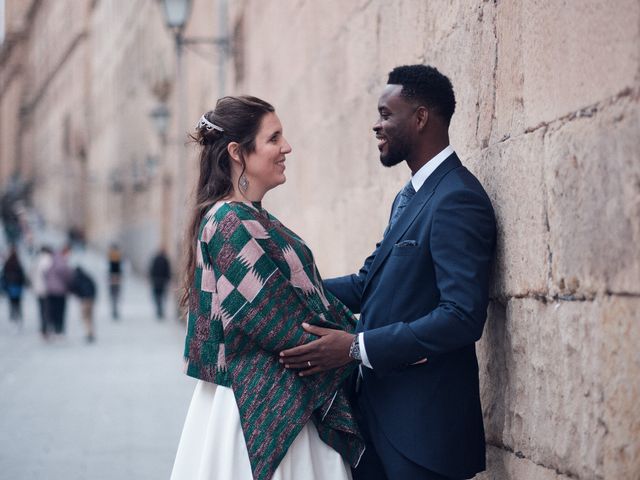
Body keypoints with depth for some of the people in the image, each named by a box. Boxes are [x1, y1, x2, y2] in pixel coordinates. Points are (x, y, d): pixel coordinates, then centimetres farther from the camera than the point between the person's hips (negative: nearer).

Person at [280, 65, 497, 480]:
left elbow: (463, 317, -25)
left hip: (423, 424, -9)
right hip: (381, 408, 9)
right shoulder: (410, 196, 17)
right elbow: (367, 284, 15)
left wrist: (357, 347, -26)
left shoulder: (458, 200, -17)